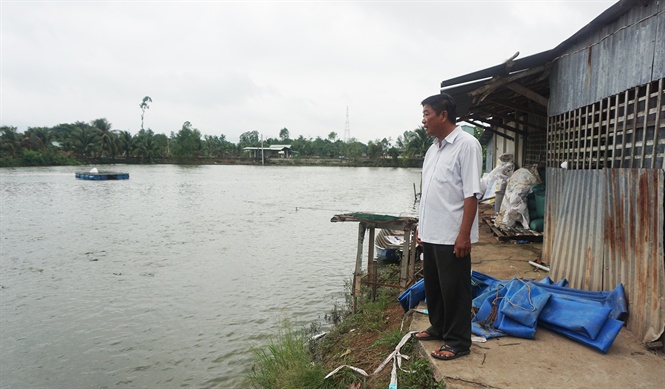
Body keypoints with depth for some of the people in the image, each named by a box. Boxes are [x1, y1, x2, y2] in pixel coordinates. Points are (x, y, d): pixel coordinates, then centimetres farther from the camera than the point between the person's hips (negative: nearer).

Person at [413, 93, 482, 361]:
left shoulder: (466, 145, -13)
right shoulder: (433, 148, 13)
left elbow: (471, 194, -18)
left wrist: (464, 234, -21)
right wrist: (421, 226, 17)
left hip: (452, 236, -8)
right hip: (431, 233, 8)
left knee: (454, 290, 4)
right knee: (433, 285, 19)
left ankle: (457, 342, 18)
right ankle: (438, 327, 37)